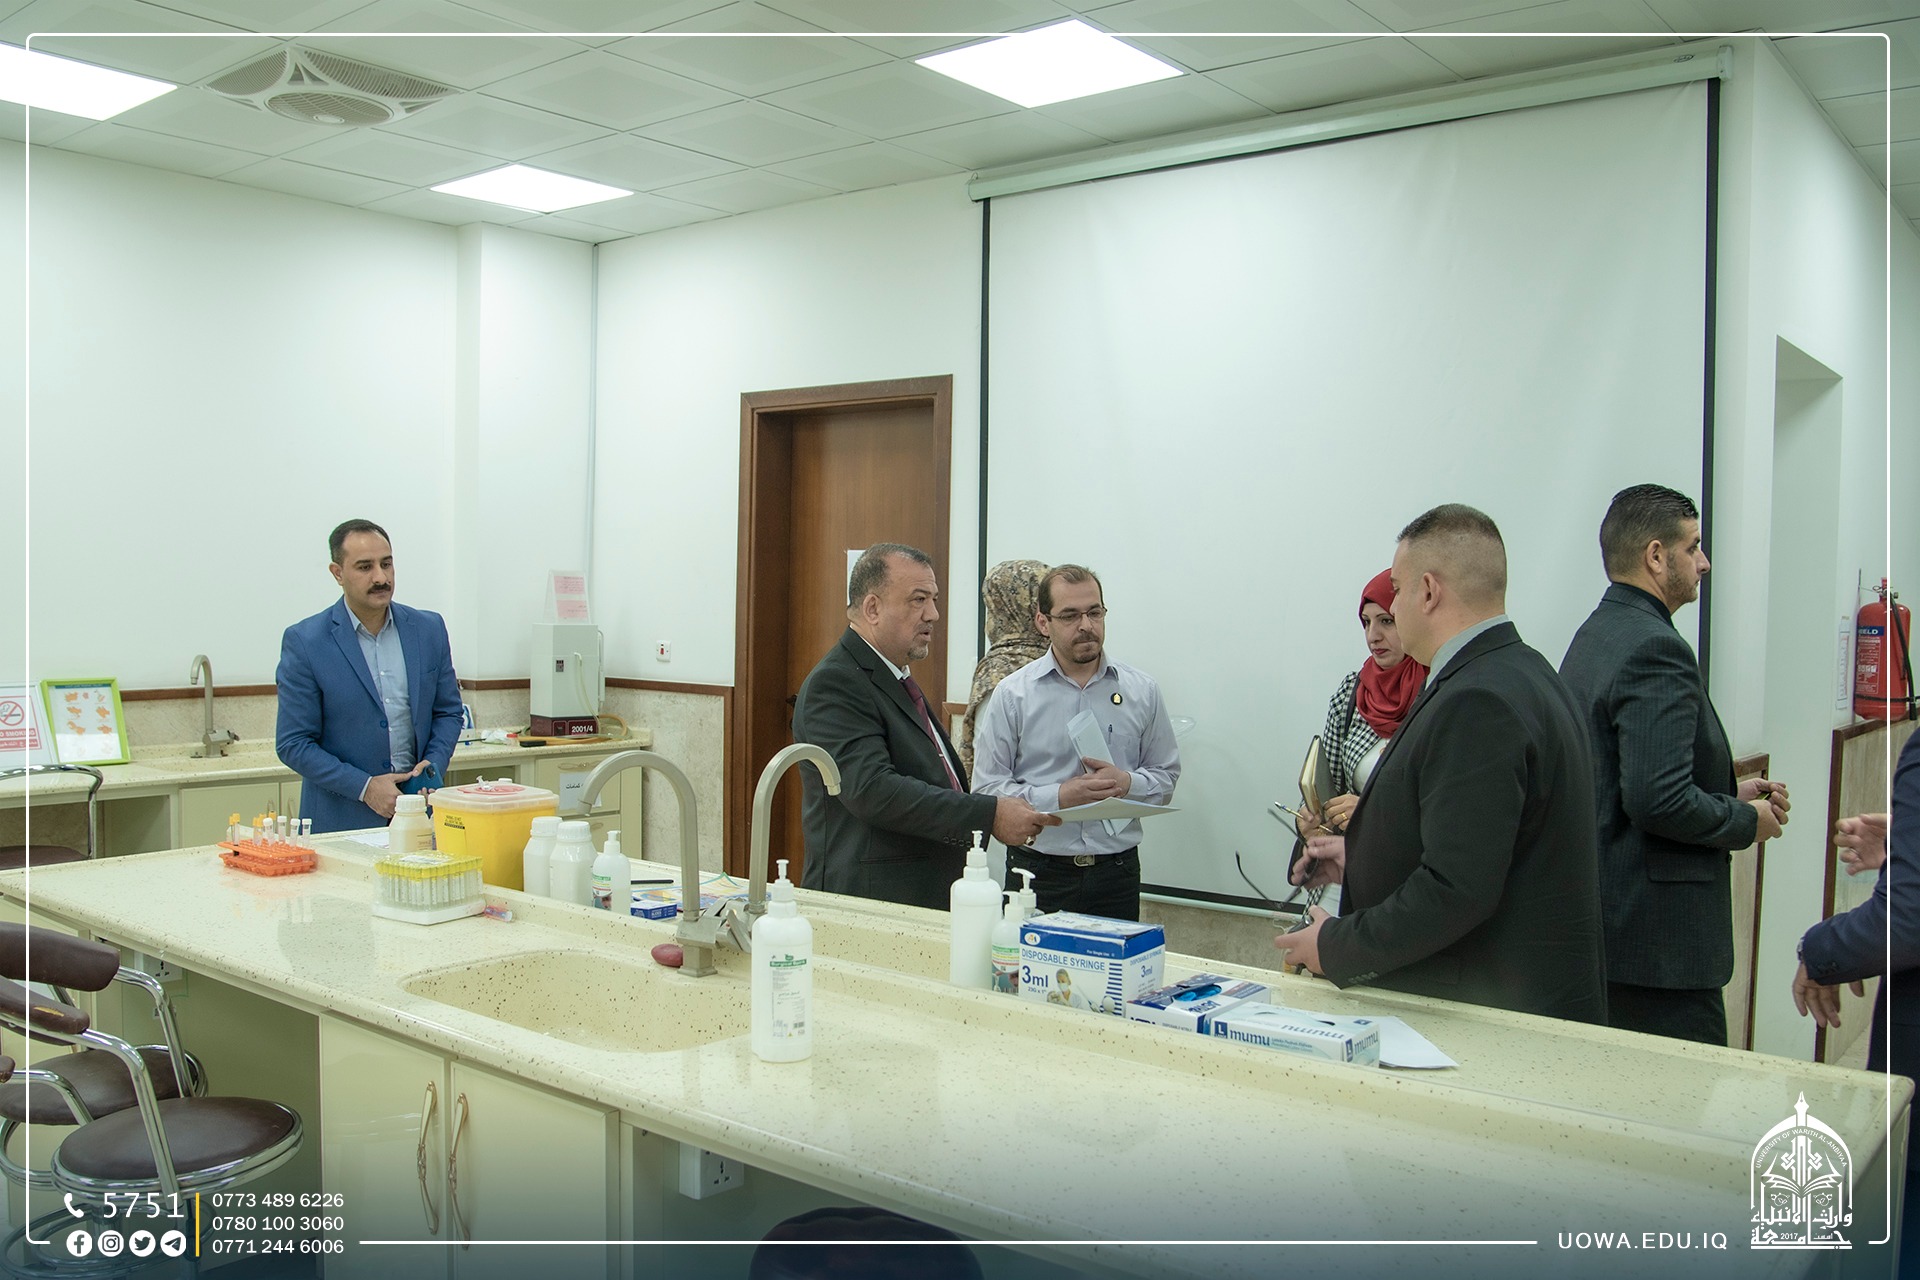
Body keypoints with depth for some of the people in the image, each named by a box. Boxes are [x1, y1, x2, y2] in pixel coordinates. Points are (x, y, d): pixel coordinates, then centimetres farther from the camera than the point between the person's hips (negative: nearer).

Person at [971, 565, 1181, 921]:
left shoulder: (1142, 691, 5)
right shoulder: (1013, 694, -2)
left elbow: (1166, 776, 9)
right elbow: (987, 788, -5)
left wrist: (1128, 784, -11)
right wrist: (1058, 796, -16)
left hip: (1117, 873, 2)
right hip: (1038, 874, -2)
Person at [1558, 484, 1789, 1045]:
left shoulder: (1594, 635, 13)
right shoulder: (1655, 648, -18)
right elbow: (1659, 802, -26)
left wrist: (1730, 793, 14)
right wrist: (1748, 821, -9)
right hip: (1659, 940, -10)